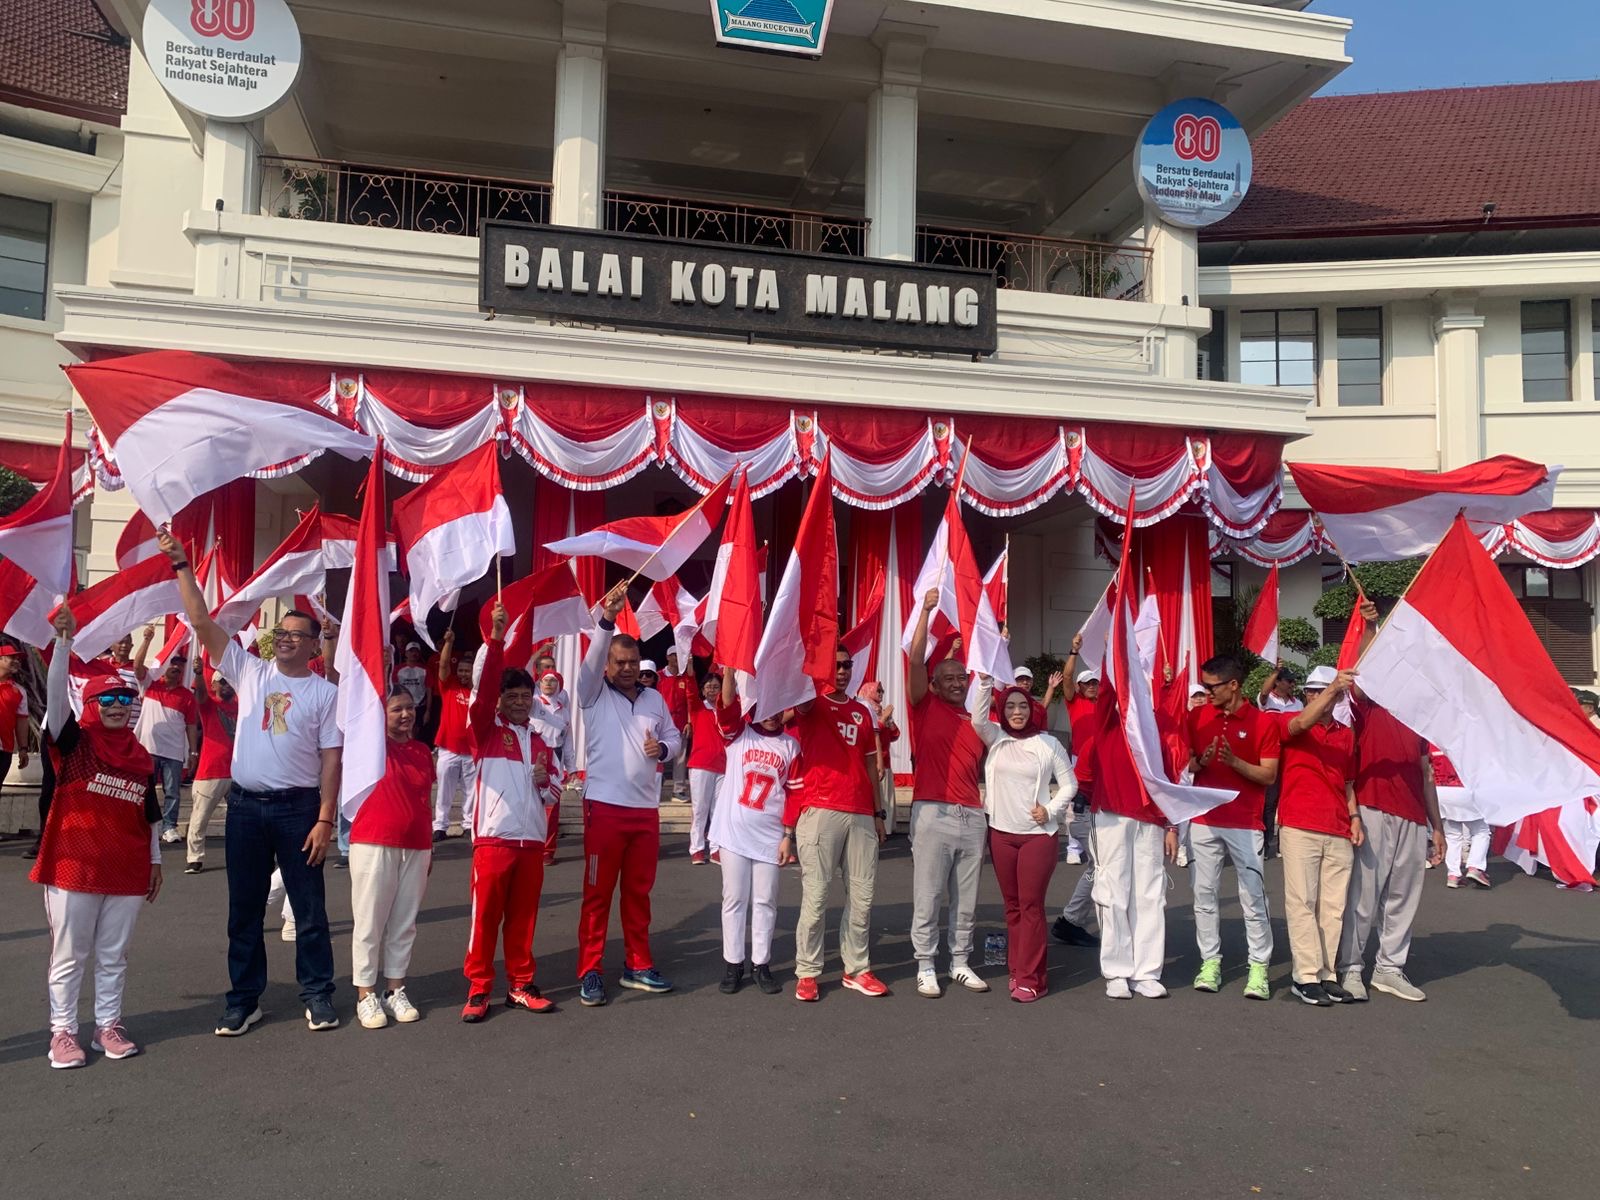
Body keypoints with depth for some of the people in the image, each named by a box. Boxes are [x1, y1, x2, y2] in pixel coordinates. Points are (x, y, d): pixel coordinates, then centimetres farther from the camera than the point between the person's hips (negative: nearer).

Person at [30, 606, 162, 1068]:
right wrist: (65, 640, -31)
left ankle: (108, 1025, 23)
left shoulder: (142, 758, 6)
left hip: (126, 872, 3)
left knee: (113, 956, 12)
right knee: (69, 955, 6)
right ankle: (63, 1031, 17)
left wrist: (156, 861, 11)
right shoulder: (75, 743, -4)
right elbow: (55, 694, -19)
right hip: (73, 869, -3)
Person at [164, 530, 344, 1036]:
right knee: (244, 909, 11)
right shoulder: (249, 671, 6)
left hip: (298, 807, -2)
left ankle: (317, 995, 17)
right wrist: (181, 565, -5)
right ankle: (244, 999, 23)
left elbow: (331, 759, -4)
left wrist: (324, 820, -10)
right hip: (245, 805, 3)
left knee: (309, 909, 5)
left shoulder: (325, 692, -1)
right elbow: (202, 621, 1)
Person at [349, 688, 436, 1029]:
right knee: (370, 922, 3)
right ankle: (366, 995, 12)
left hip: (416, 848, 4)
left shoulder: (422, 750, 10)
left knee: (404, 923, 10)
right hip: (374, 844, -4)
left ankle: (395, 991, 20)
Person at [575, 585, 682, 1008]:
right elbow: (592, 658, -20)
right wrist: (607, 617, -34)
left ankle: (637, 965, 23)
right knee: (598, 893, 1)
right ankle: (590, 972, 8)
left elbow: (674, 736, 16)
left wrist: (663, 748, -8)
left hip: (646, 809, 5)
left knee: (639, 891, 12)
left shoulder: (654, 697, 11)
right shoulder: (594, 694, -2)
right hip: (605, 807, -4)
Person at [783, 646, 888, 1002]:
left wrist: (878, 812, 17)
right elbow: (801, 697, -23)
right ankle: (807, 973, 8)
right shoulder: (810, 705, 3)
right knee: (816, 896, -3)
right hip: (820, 812, -5)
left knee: (862, 895, 7)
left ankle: (857, 969, 19)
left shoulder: (862, 711, 17)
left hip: (861, 815, 5)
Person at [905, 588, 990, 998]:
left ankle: (961, 964, 22)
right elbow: (916, 658, -9)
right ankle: (926, 968, 10)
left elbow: (980, 770, 18)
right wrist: (927, 609, -12)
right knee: (927, 898, 1)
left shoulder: (976, 721, 16)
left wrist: (986, 814, 9)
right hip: (933, 814, -5)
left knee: (965, 900, 11)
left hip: (973, 817, 5)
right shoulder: (925, 707, 3)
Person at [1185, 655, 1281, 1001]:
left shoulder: (1262, 722, -3)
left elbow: (1269, 775, -5)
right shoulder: (1197, 717, 7)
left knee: (1253, 898, -1)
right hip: (1203, 821, 3)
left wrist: (1234, 762, -20)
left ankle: (1259, 968, 6)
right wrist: (1199, 763, -12)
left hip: (1246, 824, -3)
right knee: (1204, 896, 6)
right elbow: (1185, 763, 10)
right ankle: (1210, 962, 14)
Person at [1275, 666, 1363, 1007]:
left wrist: (1354, 816, 9)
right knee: (1302, 903, -5)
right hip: (1300, 828, -5)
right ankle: (1306, 976, -1)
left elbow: (1348, 783, 23)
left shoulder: (1347, 734, 19)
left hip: (1339, 833, 5)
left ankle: (1328, 974, 11)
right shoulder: (1288, 722, 3)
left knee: (1334, 907, 5)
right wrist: (1332, 688, -32)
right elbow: (1303, 723, -22)